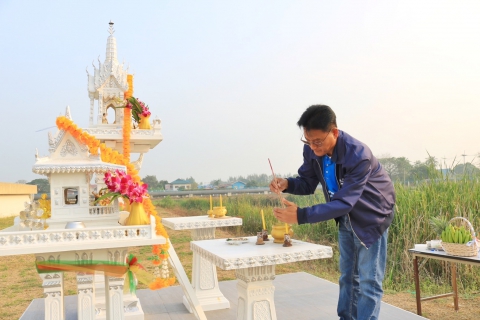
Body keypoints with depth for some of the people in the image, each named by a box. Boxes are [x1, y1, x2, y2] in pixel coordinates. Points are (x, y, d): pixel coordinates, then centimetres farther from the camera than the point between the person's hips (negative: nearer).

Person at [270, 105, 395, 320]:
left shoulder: (358, 156, -36)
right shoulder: (312, 150, -17)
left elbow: (343, 202, -38)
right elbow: (307, 183, -7)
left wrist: (301, 216, -47)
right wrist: (287, 184, -30)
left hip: (371, 216, -6)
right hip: (346, 217, 6)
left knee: (368, 281, 0)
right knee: (347, 276, 16)